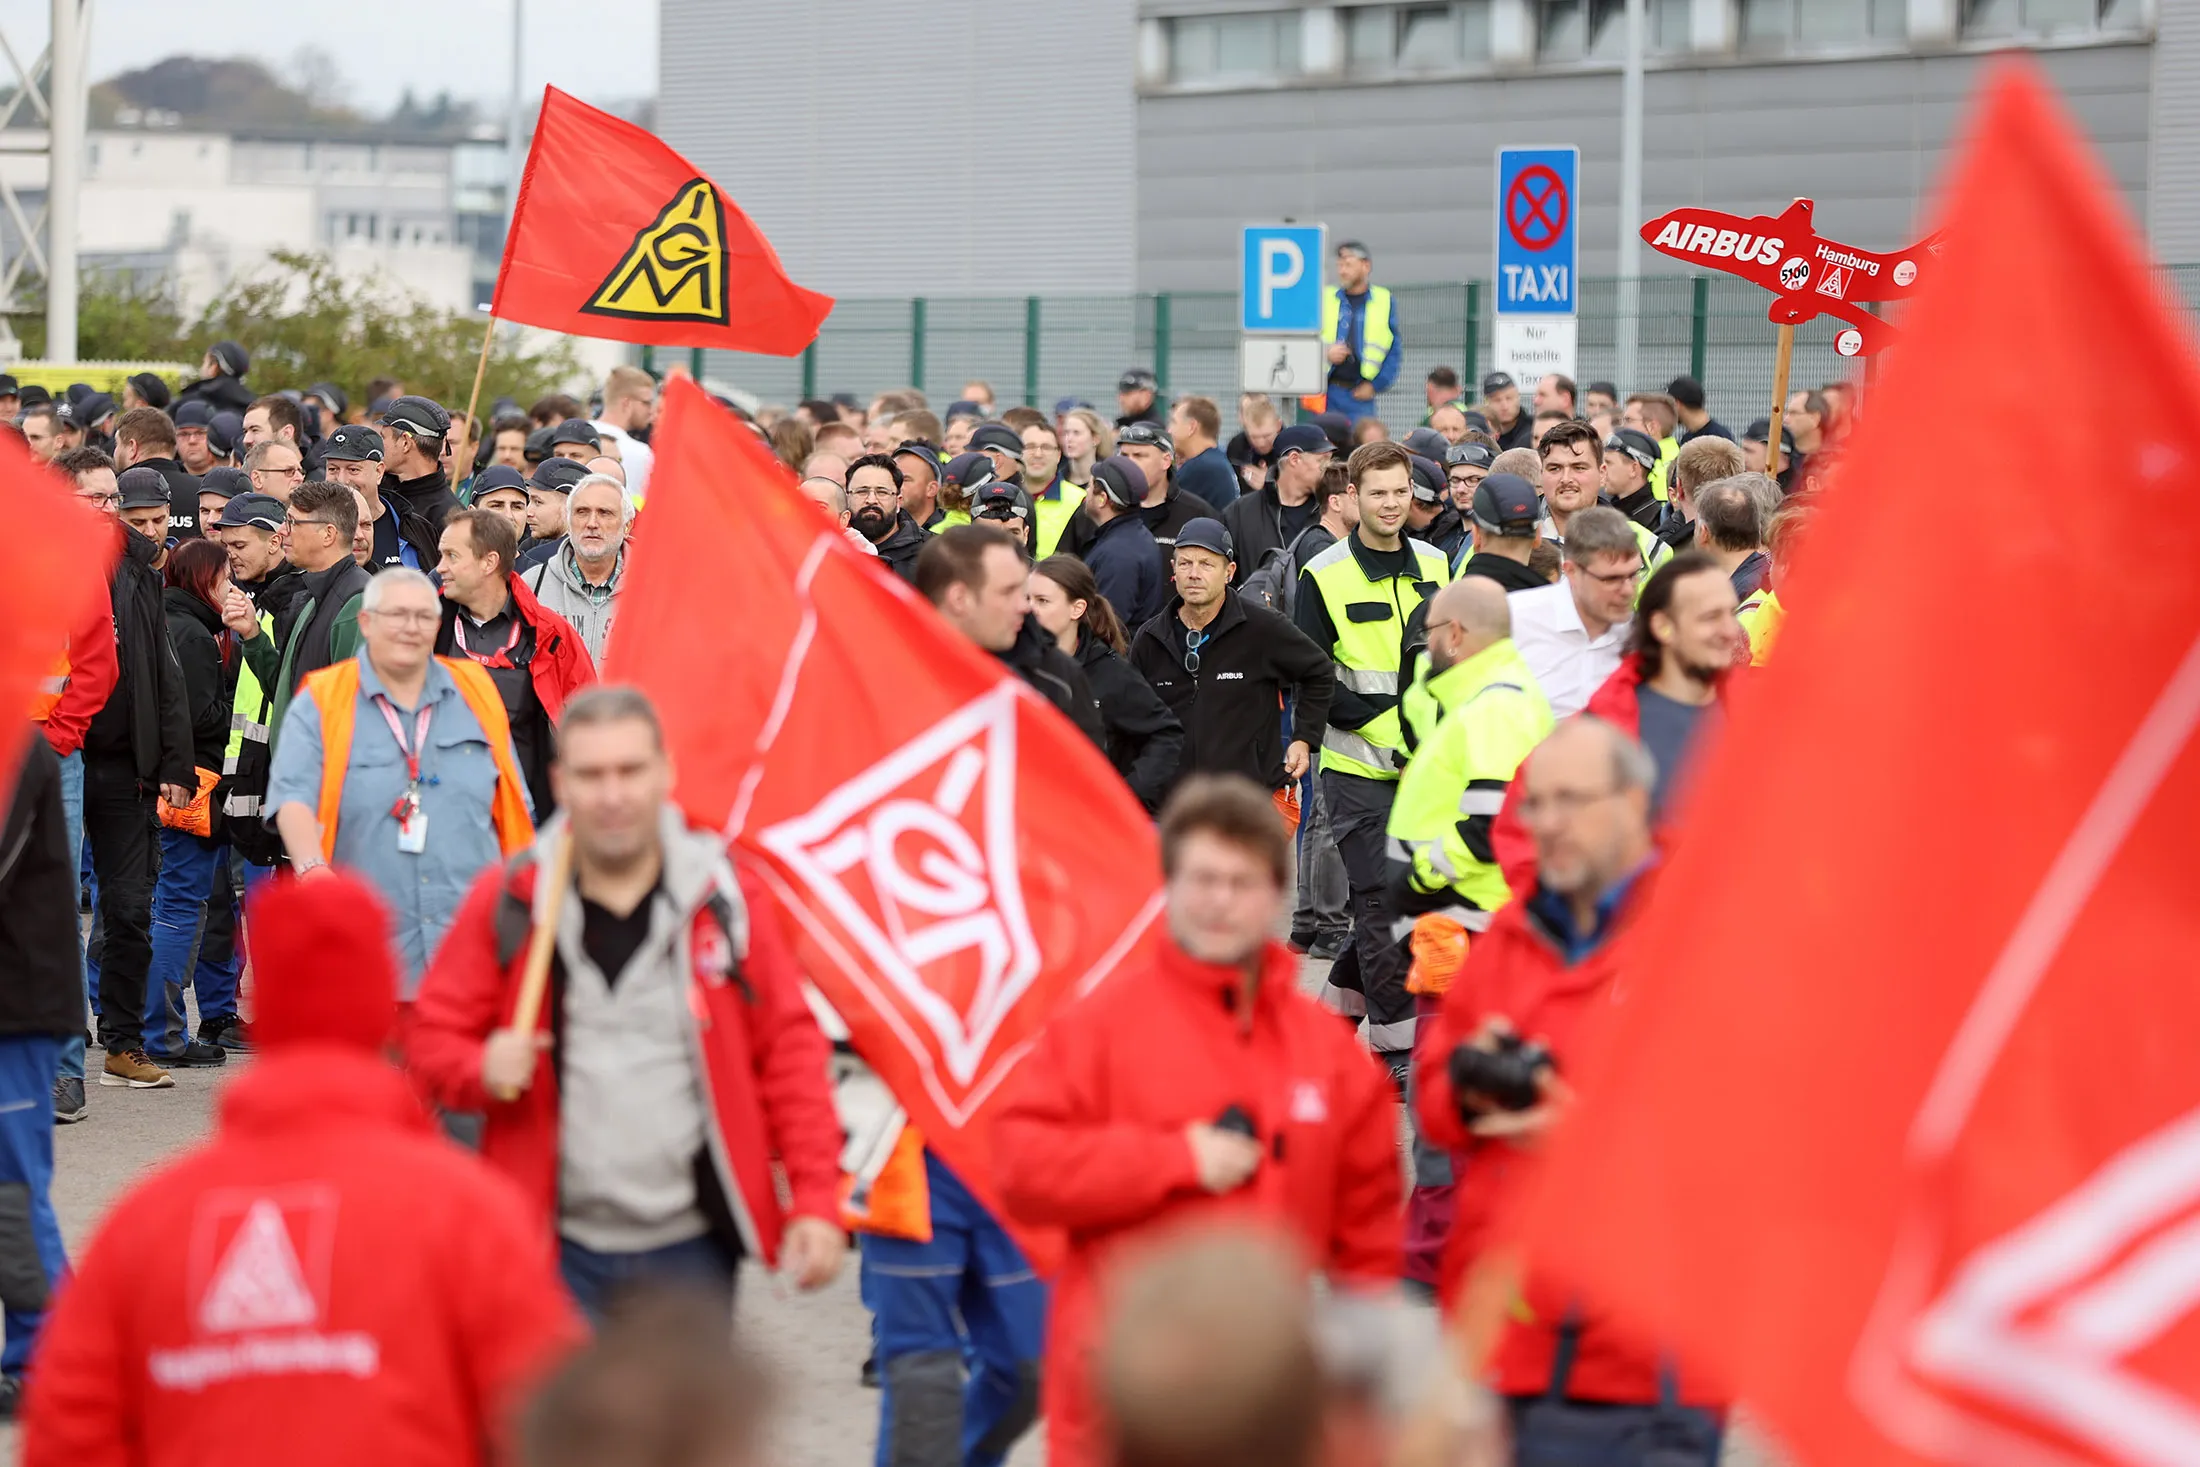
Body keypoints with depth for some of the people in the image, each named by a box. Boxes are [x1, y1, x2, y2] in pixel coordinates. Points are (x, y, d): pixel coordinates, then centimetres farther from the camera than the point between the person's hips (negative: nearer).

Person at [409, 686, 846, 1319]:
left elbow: (790, 1051, 3)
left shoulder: (727, 898, 0)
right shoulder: (507, 899, 0)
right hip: (555, 1247, 0)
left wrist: (815, 1201, -3)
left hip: (691, 1248, 0)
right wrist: (483, 1068, -17)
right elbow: (433, 1034, 6)